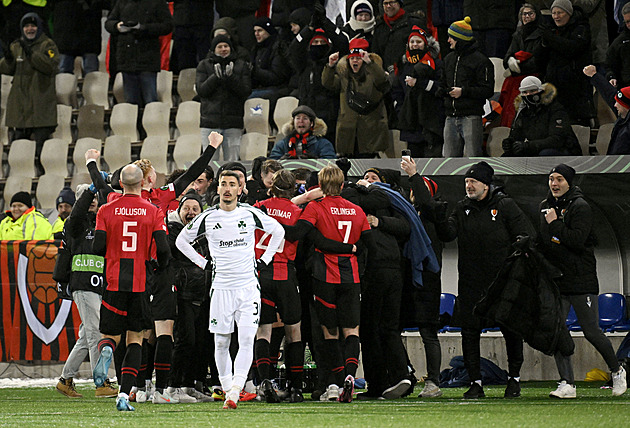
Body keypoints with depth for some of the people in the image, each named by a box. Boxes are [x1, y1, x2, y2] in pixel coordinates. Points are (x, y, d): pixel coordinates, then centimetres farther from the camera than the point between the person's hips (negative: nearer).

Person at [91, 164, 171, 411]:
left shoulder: (107, 211, 0)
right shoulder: (153, 212, -1)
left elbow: (98, 248, -4)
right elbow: (163, 249, -7)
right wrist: (160, 271, 12)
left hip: (114, 280, 0)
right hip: (141, 282, 0)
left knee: (110, 335, 12)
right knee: (135, 339, 11)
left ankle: (106, 350, -27)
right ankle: (124, 394, -2)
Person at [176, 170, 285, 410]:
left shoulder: (250, 214, 1)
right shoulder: (208, 218, 1)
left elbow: (278, 231, 17)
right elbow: (182, 240, 14)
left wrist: (265, 259, 10)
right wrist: (203, 263, 8)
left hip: (248, 285, -1)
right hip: (221, 287, 1)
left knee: (246, 339, -12)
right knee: (221, 342, 3)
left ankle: (235, 391, -16)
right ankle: (227, 388, 16)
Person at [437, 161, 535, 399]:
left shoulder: (505, 206, -1)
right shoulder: (463, 208, 10)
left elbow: (527, 237, -1)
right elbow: (448, 234, -2)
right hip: (471, 284, 3)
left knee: (511, 331, 3)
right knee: (469, 332, -2)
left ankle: (514, 379, 17)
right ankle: (475, 382, 4)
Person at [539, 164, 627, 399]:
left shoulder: (581, 207, -9)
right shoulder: (545, 206, 14)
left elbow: (577, 240, -21)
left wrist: (556, 223, -16)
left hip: (581, 280, -6)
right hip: (555, 280, 6)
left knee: (591, 332, -2)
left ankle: (617, 371, 19)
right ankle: (567, 384, -1)